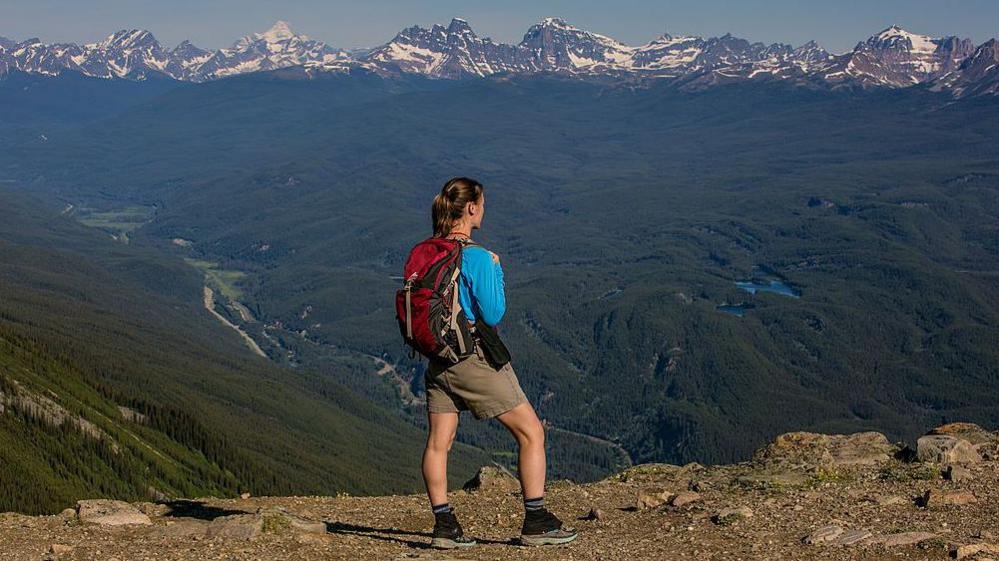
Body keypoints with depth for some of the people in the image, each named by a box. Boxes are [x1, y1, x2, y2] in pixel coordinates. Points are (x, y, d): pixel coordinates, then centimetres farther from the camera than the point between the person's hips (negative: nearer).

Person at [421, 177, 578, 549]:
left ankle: (444, 525, 11)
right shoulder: (476, 256, -16)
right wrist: (496, 270, -2)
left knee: (438, 442, 10)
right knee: (531, 433, 3)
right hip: (474, 357, -7)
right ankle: (536, 522, 6)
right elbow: (493, 314, -15)